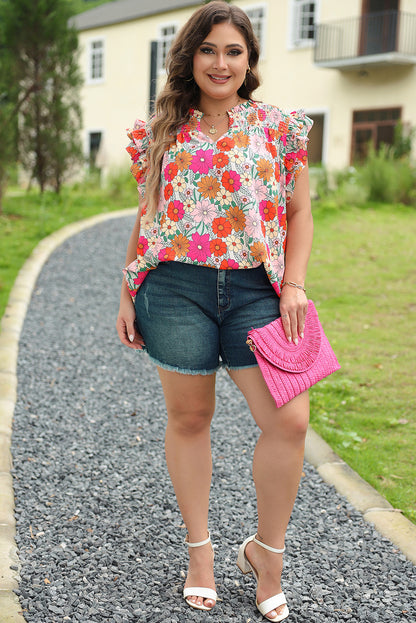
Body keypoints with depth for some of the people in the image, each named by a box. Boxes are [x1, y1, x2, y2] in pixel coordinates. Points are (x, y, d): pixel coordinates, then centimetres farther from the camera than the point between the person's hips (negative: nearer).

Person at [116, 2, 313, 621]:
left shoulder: (278, 127, 7)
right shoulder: (162, 134, 8)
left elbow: (299, 214, 8)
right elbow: (146, 220, 13)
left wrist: (294, 283, -4)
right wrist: (127, 296, 10)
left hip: (256, 289, 0)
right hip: (176, 289, 1)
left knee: (289, 420, -9)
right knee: (188, 416, 8)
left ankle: (266, 552, 14)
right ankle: (199, 548, 27)